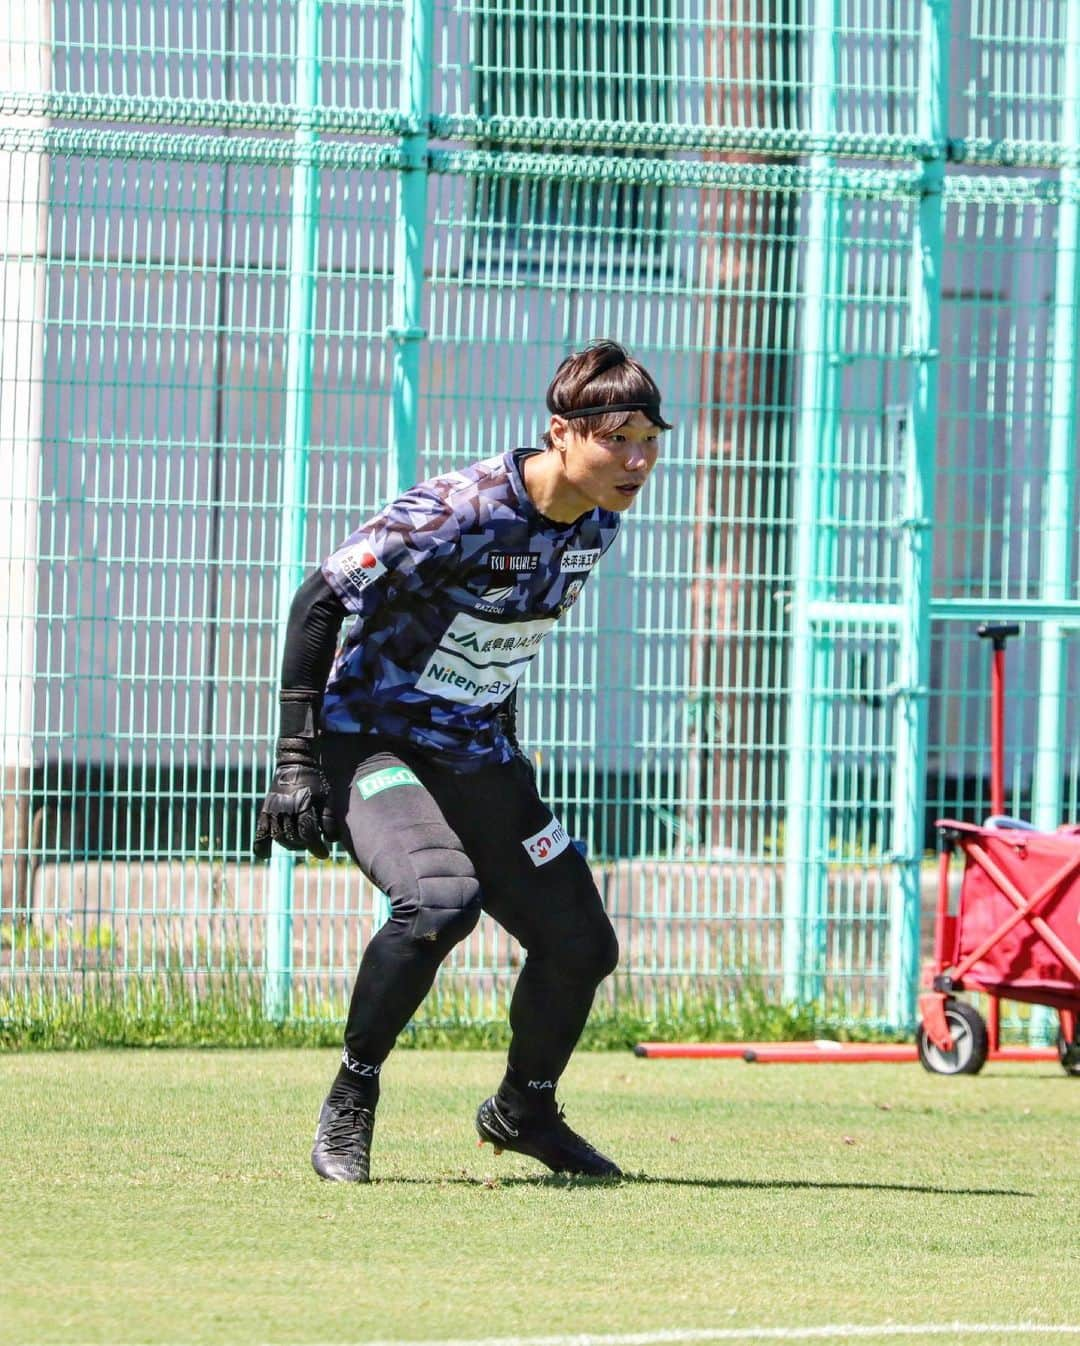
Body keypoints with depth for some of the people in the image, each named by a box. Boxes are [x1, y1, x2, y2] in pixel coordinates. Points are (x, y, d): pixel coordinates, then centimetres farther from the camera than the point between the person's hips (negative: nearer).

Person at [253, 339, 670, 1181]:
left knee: (582, 944, 5)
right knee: (441, 897, -33)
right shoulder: (459, 513, -25)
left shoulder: (596, 526, -2)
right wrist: (299, 759, -23)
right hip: (373, 743, -8)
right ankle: (351, 1100, -13)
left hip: (478, 758, 8)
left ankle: (523, 1110, 33)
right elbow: (319, 602, -20)